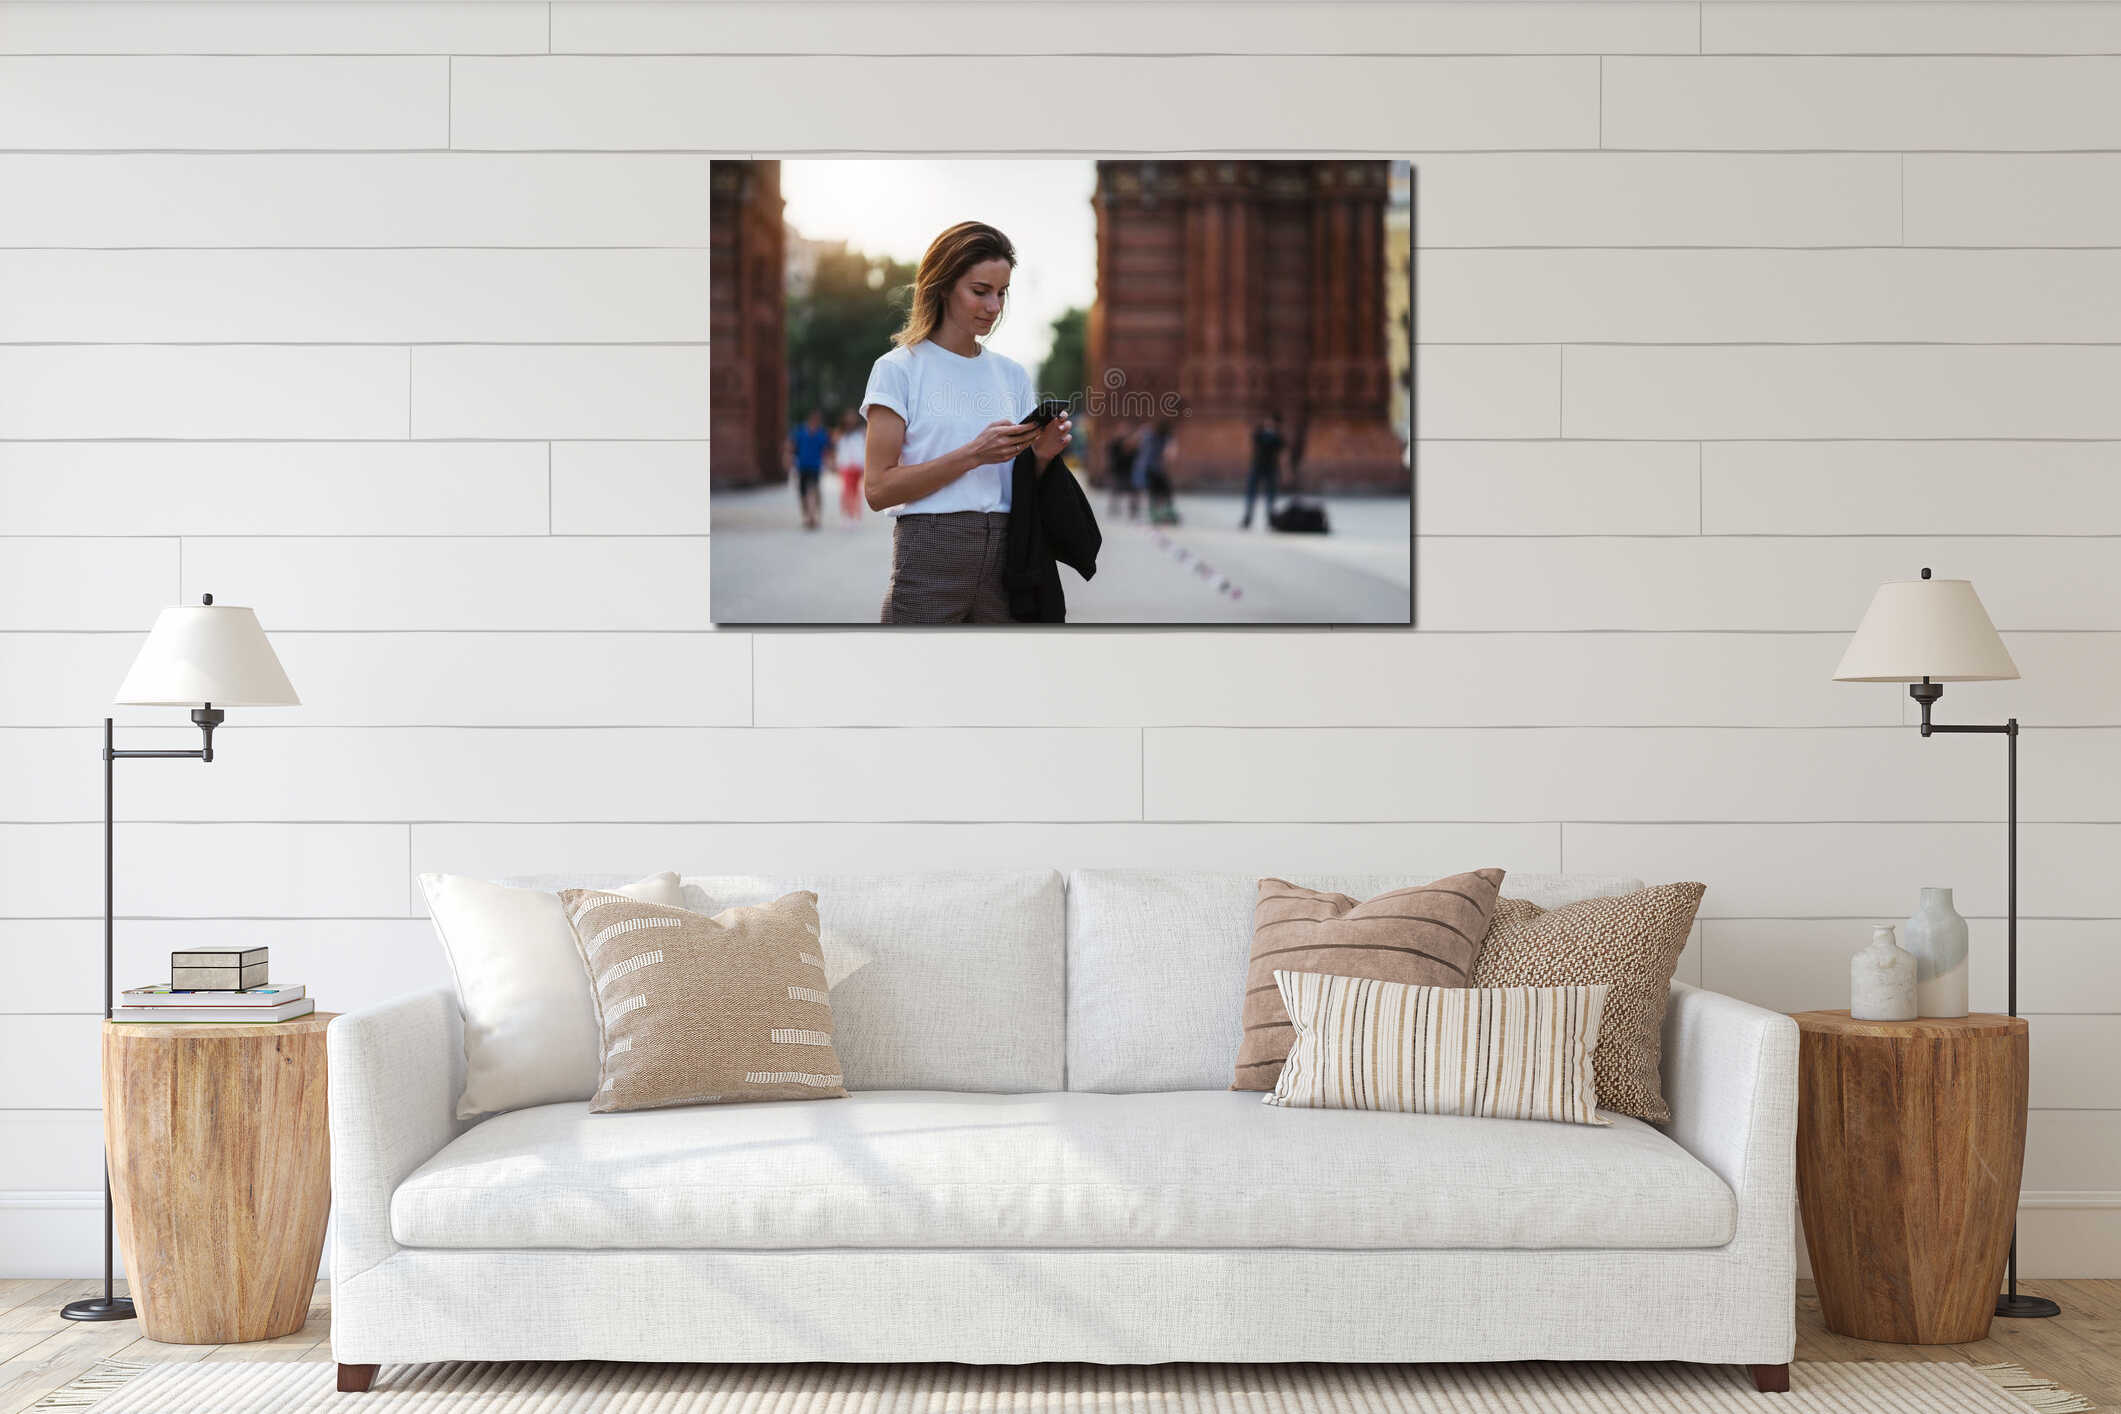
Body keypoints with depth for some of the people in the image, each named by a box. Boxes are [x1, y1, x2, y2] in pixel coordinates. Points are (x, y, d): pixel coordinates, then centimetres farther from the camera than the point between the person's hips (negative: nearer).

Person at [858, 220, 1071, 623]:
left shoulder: (1012, 374, 16)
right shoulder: (899, 369, 0)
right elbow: (878, 489, -9)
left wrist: (1041, 455, -4)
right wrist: (973, 454, -16)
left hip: (1005, 556, 5)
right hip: (931, 555, -4)